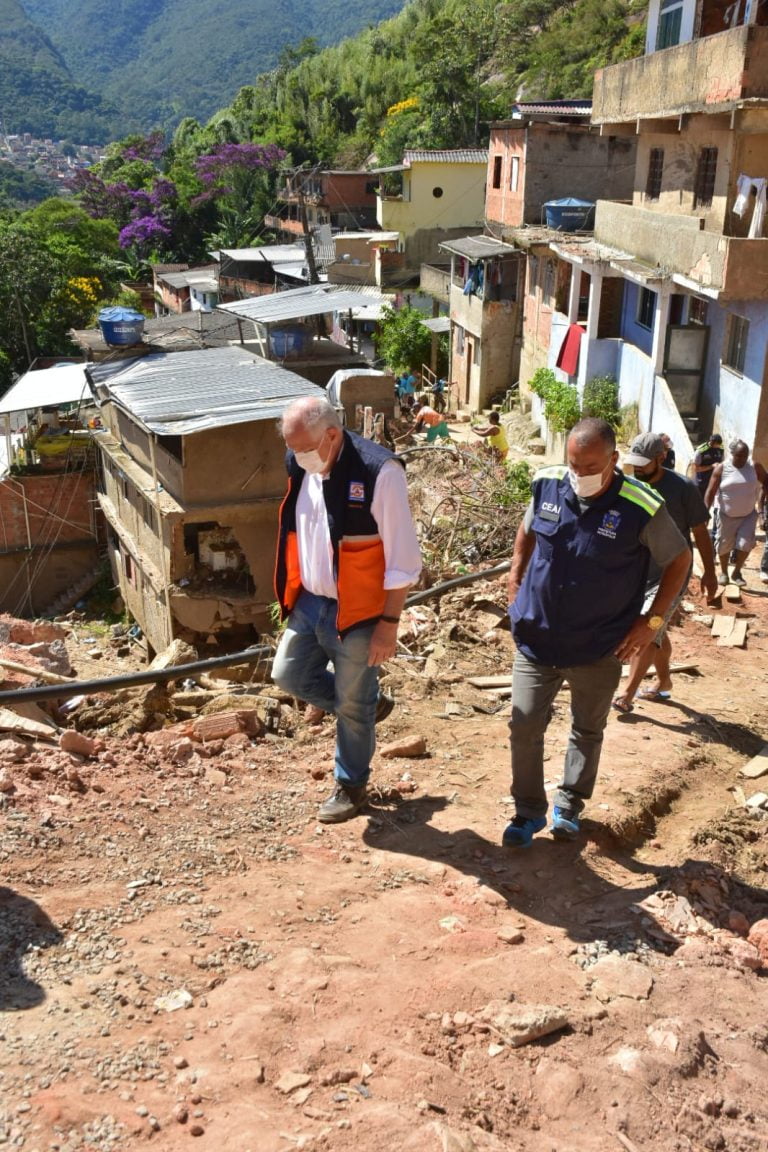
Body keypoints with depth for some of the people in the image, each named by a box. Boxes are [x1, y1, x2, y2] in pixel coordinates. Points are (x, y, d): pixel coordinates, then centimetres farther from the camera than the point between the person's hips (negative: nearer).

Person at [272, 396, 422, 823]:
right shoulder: (301, 467, -2)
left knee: (352, 706, 9)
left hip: (356, 613, -6)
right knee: (289, 675, 14)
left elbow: (402, 558, -19)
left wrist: (389, 623, -17)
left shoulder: (379, 472, -23)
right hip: (309, 603, 7)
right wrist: (294, 594, 16)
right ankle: (369, 702, 36)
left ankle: (351, 786, 32)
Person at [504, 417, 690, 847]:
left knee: (588, 731, 16)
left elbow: (680, 560, -3)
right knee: (525, 727, 4)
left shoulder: (640, 508, -18)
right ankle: (529, 812, 23)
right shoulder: (548, 485, -8)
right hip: (536, 639, 2)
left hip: (599, 650, -2)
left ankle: (569, 806, 37)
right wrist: (516, 581, 5)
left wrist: (652, 620, -7)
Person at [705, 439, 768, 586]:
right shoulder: (721, 469, -12)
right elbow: (711, 491, -12)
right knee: (724, 544, 9)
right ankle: (723, 572, 29)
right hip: (727, 515, -1)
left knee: (745, 543, -11)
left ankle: (737, 572, 8)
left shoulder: (755, 467, -6)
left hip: (748, 515, 1)